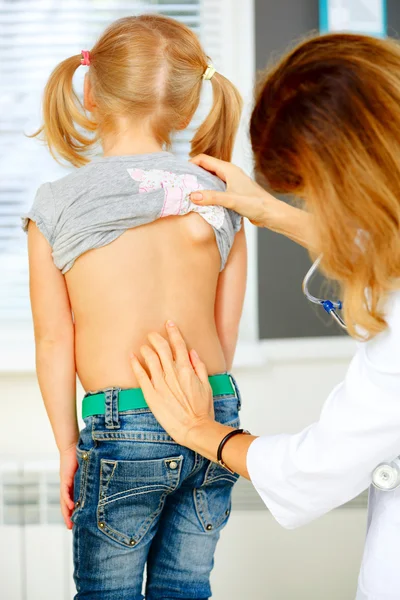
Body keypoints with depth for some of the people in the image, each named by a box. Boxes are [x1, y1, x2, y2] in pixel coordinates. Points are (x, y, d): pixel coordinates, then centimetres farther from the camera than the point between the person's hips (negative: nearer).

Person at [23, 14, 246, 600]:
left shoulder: (56, 207, -5)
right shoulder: (220, 200, 4)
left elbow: (54, 341, -2)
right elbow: (226, 332, 7)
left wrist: (68, 447, 6)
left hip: (125, 426, -4)